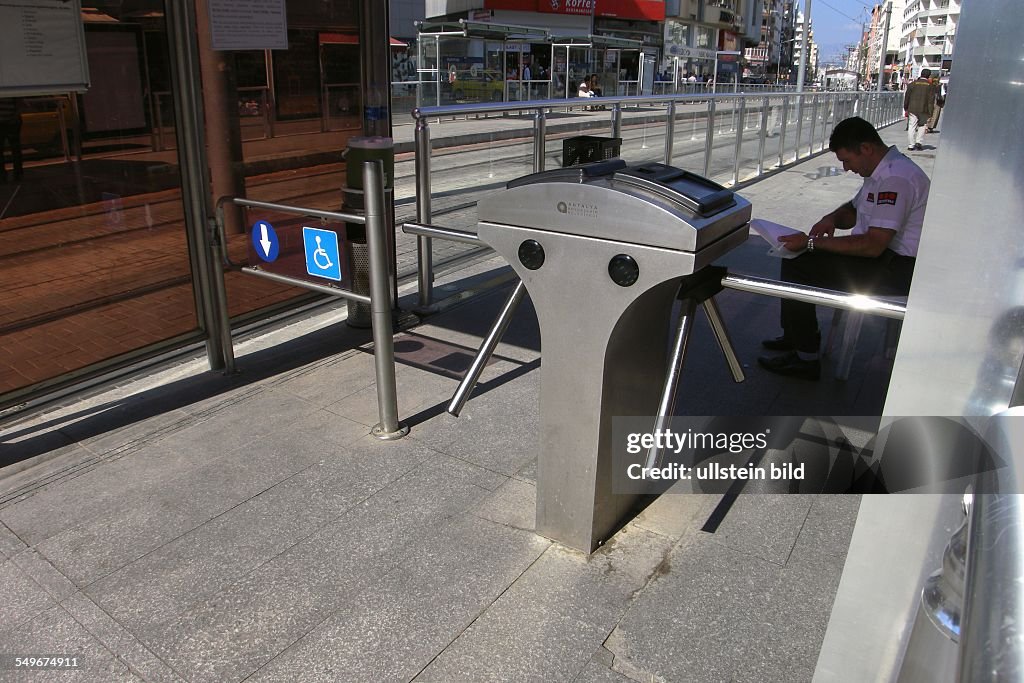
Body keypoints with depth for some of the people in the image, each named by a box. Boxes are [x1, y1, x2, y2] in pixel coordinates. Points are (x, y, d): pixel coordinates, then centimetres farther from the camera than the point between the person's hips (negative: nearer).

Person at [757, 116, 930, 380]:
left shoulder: (897, 178, -24)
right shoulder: (882, 170, 10)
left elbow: (873, 246, -29)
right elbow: (854, 210, 24)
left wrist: (812, 242, -25)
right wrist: (832, 218, 1)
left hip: (896, 270, -11)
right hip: (883, 253, 11)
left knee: (798, 266, -17)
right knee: (794, 254, 9)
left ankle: (806, 359, -8)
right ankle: (796, 336, 17)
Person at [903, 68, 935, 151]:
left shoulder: (912, 84, 3)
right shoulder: (931, 86, 2)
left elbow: (907, 97, 5)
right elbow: (931, 100, -2)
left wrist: (906, 108, 15)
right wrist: (930, 112, 0)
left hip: (912, 109, 0)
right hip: (924, 110, 0)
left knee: (911, 127, 1)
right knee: (922, 125, 16)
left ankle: (911, 145, -2)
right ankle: (918, 142, 4)